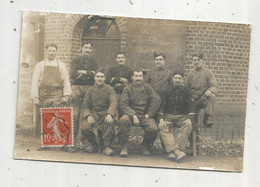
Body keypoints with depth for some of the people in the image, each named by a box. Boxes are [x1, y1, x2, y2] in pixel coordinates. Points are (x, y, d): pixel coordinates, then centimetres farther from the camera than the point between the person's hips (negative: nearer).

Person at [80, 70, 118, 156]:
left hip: (105, 113, -2)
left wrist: (109, 114, -28)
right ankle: (93, 144, 5)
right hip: (93, 113, 2)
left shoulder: (109, 89, 5)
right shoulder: (90, 90, 11)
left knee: (110, 122, -37)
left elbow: (113, 103, -8)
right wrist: (88, 116, -15)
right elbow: (85, 105, 6)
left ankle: (106, 146, -21)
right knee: (84, 127, -26)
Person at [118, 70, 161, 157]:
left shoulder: (147, 87, 11)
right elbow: (123, 104, -4)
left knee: (153, 129, -27)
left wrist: (149, 114, -7)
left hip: (145, 115, 1)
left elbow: (156, 100, 1)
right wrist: (133, 116, -18)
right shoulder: (128, 88, 7)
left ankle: (146, 147, 5)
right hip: (131, 113, -1)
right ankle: (124, 147, -21)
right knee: (123, 120, -35)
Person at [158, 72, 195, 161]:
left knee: (188, 125, -32)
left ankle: (172, 152, -39)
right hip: (168, 116, 0)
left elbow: (190, 105, 5)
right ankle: (177, 151, -44)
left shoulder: (186, 91, 9)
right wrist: (161, 120, -11)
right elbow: (162, 106, 3)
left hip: (182, 116, 0)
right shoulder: (168, 91, 8)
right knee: (162, 128, -30)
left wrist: (189, 118, -12)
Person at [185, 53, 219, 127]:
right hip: (193, 100, 2)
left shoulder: (208, 72, 0)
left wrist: (209, 90, -33)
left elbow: (215, 87, -8)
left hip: (204, 99, -2)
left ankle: (207, 118, -25)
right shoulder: (190, 74, 10)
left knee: (212, 96, -36)